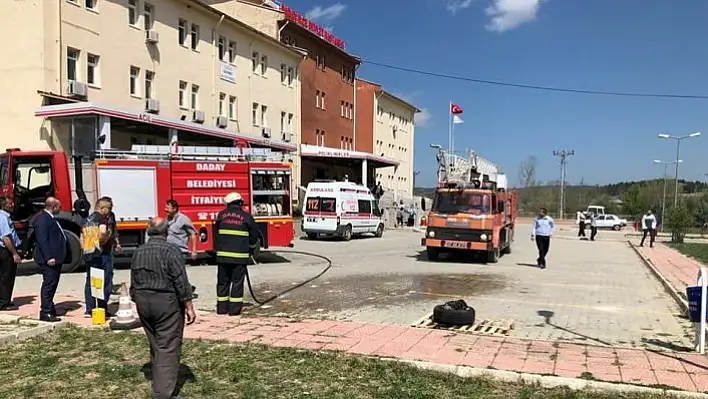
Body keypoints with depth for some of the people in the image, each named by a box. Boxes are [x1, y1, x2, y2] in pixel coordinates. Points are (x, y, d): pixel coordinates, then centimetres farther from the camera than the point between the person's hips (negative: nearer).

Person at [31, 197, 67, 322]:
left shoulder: (50, 218, 18)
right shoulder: (42, 219, -15)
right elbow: (42, 240, -22)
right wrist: (48, 258, -24)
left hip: (55, 258, 11)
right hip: (49, 260, -11)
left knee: (52, 284, 17)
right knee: (48, 284, -7)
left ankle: (49, 308, 27)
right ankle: (45, 312, -3)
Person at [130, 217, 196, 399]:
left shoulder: (138, 252, 7)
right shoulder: (170, 250, -13)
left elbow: (133, 284, 14)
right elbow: (181, 282, -16)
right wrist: (189, 306, -11)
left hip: (143, 302, 7)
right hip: (167, 302, -7)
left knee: (155, 345, 19)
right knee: (168, 348, -3)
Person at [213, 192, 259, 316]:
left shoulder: (221, 215, 5)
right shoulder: (247, 217, -2)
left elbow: (216, 234, 12)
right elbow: (254, 238, 4)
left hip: (223, 255, 3)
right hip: (240, 256, -2)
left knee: (223, 282, 12)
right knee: (237, 282, 5)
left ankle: (222, 308, 17)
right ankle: (234, 309, 6)